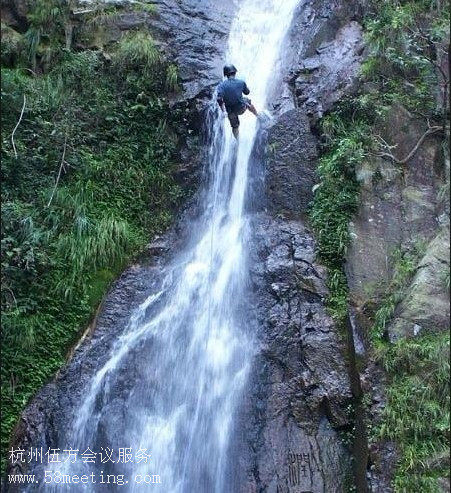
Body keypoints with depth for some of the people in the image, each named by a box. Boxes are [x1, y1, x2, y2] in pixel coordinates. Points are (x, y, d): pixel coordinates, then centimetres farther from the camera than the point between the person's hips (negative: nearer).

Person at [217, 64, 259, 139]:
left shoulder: (222, 85, -11)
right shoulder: (241, 82, -9)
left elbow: (219, 99, -23)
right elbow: (247, 92, 10)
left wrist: (223, 111, -10)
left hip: (230, 111, 0)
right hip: (241, 108, 0)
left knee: (235, 127, 23)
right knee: (248, 102, 35)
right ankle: (258, 116, 56)